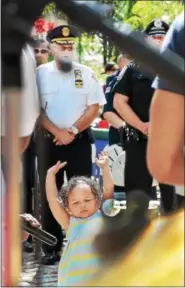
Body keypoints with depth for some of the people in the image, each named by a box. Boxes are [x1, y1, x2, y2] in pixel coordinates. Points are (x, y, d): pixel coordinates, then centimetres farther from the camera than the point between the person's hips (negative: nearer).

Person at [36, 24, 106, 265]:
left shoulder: (86, 73, 3)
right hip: (49, 141, 0)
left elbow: (94, 109, 0)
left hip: (80, 141, 0)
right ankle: (51, 248, 8)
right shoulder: (40, 74, 2)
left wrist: (72, 131, -10)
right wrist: (58, 132, -13)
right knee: (49, 194, 2)